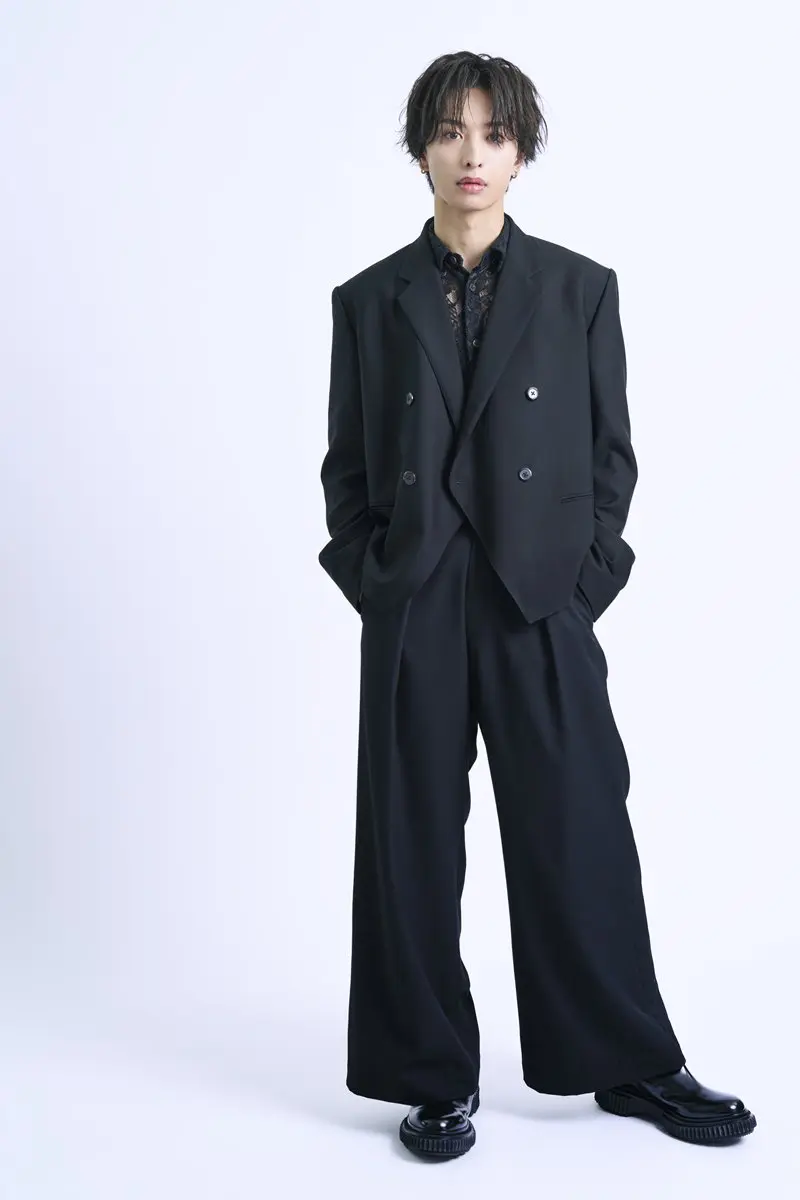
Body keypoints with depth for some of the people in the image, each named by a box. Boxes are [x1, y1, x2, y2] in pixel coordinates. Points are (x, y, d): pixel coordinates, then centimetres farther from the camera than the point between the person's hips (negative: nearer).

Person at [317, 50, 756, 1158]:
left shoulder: (581, 290, 5)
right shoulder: (370, 300, 7)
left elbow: (612, 452, 6)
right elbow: (347, 464, 9)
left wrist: (585, 578, -2)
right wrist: (371, 582, -1)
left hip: (543, 604, 0)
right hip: (413, 612, 1)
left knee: (579, 833, 5)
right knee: (414, 848, 5)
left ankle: (633, 1066, 24)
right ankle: (436, 1079, 22)